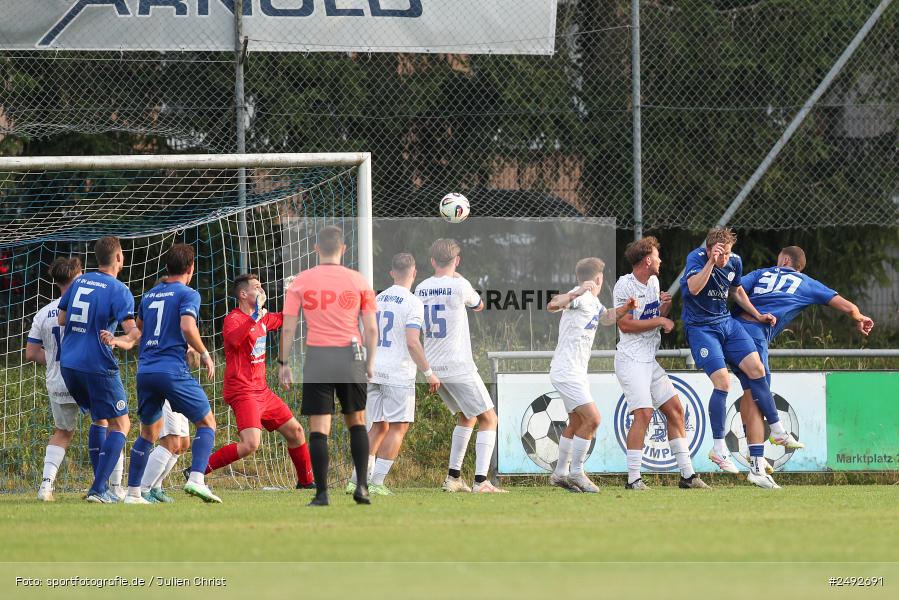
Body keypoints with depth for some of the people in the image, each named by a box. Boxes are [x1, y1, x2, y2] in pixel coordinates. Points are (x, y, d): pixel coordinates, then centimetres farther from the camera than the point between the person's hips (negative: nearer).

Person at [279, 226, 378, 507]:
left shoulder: (301, 281, 1)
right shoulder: (358, 281, 3)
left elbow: (288, 328, 0)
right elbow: (371, 328, 3)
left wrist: (284, 363, 7)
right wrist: (370, 362, 13)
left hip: (317, 357, -1)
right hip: (351, 357, 1)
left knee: (319, 428, 0)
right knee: (356, 422, 16)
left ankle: (322, 493, -4)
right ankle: (361, 485, 5)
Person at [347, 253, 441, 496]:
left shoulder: (377, 300, 12)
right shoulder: (412, 303, -9)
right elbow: (412, 343, -16)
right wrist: (428, 373, -10)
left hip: (373, 371, 7)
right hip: (398, 373, -7)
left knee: (379, 427, 14)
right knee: (398, 427, 0)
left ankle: (357, 480, 10)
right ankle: (377, 482, -7)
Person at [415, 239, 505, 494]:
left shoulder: (422, 289, 5)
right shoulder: (459, 286, -12)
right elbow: (478, 306, 10)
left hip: (433, 366, 7)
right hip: (458, 367, -7)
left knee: (467, 416, 24)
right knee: (488, 419, 0)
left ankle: (453, 477, 20)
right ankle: (481, 480, -13)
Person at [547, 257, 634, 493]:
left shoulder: (593, 301, 12)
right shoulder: (581, 297, -17)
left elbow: (605, 318, 31)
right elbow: (552, 305, -34)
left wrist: (624, 309, 13)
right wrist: (576, 293, -48)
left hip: (576, 372, 10)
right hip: (567, 371, -10)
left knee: (577, 423, 17)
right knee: (592, 418, -15)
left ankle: (560, 473, 25)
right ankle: (576, 473, -8)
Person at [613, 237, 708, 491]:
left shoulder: (653, 282, 14)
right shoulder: (624, 286, -12)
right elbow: (625, 324, -17)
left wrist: (665, 306, 0)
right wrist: (659, 321, -13)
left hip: (650, 360, 9)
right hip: (631, 359, -9)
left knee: (675, 410, 6)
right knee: (643, 413, -18)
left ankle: (687, 474, 10)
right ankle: (633, 478, -15)